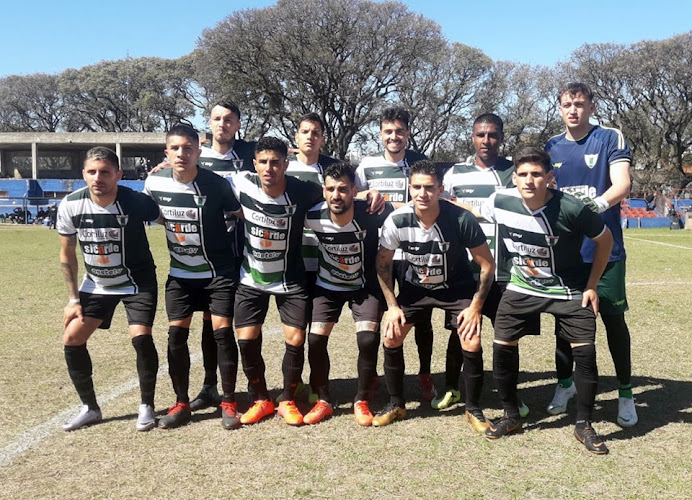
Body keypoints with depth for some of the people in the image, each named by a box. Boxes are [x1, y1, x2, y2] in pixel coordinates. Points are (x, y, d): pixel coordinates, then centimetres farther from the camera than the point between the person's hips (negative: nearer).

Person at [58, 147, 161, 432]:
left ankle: (146, 407, 4)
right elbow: (67, 254, -2)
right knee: (72, 339, -3)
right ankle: (90, 408, 16)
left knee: (141, 338, -19)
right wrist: (73, 298, -2)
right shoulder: (70, 206, -15)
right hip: (96, 284, 4)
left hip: (137, 282, -4)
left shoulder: (135, 202, -25)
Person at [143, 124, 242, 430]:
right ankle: (181, 404, 15)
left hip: (219, 272, -3)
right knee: (176, 335, 1)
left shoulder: (216, 184, -17)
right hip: (180, 273, 3)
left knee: (223, 331, -7)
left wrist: (235, 253, -6)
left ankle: (229, 404, 6)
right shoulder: (155, 182, -7)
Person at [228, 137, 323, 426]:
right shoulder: (242, 185, -15)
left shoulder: (302, 191, -20)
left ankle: (287, 401, 18)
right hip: (251, 278, 1)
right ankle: (261, 400, 20)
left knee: (296, 340, -4)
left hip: (290, 279, -1)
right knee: (246, 340, -1)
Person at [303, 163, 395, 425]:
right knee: (315, 339, -8)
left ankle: (361, 401, 7)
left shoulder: (371, 213, -29)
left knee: (368, 339, -16)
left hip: (366, 286, -1)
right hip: (328, 285, 2)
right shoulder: (313, 217, -25)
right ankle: (323, 401, 13)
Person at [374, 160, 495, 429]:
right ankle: (396, 405, 12)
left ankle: (473, 409, 10)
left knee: (472, 344, -15)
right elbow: (383, 262, -7)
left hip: (457, 287, -2)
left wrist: (476, 307, -17)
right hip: (415, 286, 2)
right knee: (391, 336, -9)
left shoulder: (462, 219, -28)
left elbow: (487, 264, -16)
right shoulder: (397, 221, -23)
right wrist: (392, 305, -10)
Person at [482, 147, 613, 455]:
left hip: (570, 291, -2)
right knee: (502, 348, -3)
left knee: (585, 353, -9)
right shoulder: (500, 202, -17)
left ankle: (584, 425, 12)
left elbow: (604, 240, -7)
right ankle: (511, 417, 17)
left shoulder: (572, 209, -25)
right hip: (522, 289, 3)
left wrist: (592, 285, -6)